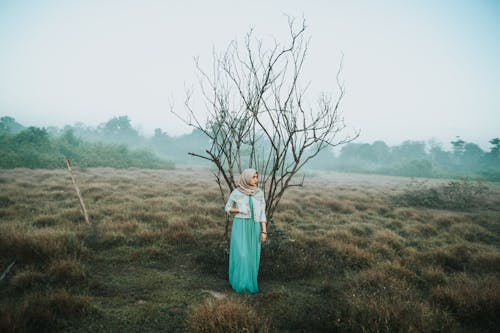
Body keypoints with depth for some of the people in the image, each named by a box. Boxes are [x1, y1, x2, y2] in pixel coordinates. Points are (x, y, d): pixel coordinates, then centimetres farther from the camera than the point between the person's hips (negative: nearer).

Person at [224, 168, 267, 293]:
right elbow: (228, 208, 7)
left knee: (251, 255, 5)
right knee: (241, 254, -9)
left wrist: (264, 231, -4)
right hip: (240, 226, -3)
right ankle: (240, 282, 7)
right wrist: (239, 210, -12)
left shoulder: (259, 193, 3)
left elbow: (262, 213, 2)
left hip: (254, 227, 3)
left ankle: (248, 280, 21)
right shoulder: (236, 193, -4)